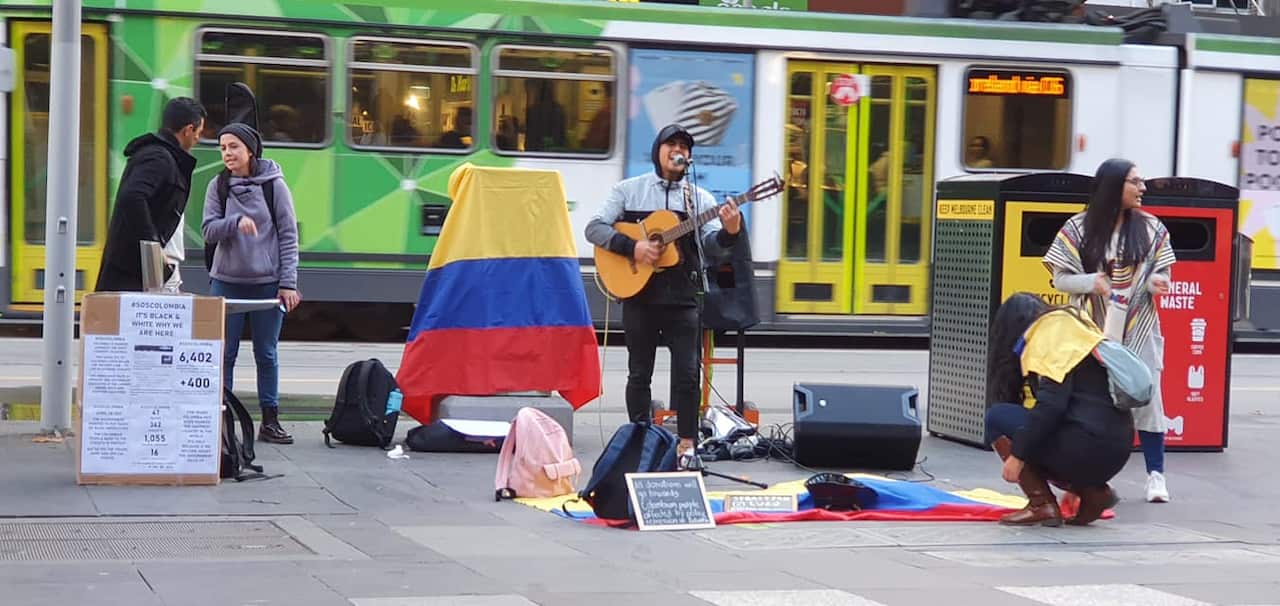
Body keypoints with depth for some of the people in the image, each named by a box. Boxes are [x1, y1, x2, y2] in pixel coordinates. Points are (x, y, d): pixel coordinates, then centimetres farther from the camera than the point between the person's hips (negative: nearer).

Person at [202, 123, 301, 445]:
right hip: (226, 282, 1)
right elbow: (209, 231, -1)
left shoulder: (274, 185, -2)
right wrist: (236, 222, -21)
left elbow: (289, 235, 0)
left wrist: (288, 283, -5)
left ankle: (270, 421, 13)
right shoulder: (218, 186, 4)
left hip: (267, 283, -1)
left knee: (266, 355, 6)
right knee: (223, 354, 3)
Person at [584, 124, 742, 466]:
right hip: (638, 293, 0)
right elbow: (595, 228, -1)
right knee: (639, 373, 6)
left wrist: (729, 232, -24)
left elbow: (711, 247, -1)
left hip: (682, 297, 1)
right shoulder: (629, 190, 6)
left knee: (687, 373, -5)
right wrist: (632, 247, -15)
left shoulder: (701, 199, 9)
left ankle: (686, 444, 3)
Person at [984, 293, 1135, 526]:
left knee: (997, 418, 2)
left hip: (1087, 446, -9)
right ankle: (1092, 491, 9)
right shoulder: (1074, 327, 24)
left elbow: (1051, 404, -17)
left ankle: (1041, 504, -4)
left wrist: (1017, 453, -13)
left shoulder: (1048, 334, -2)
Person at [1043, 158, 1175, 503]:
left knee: (1146, 398, -3)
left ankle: (1155, 475, 5)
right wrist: (1091, 282, -22)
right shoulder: (1079, 228, -3)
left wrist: (1155, 281, -16)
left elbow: (1160, 272, 8)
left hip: (1138, 330, 1)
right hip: (1093, 330, -1)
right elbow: (1061, 279, -3)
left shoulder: (1150, 227, 2)